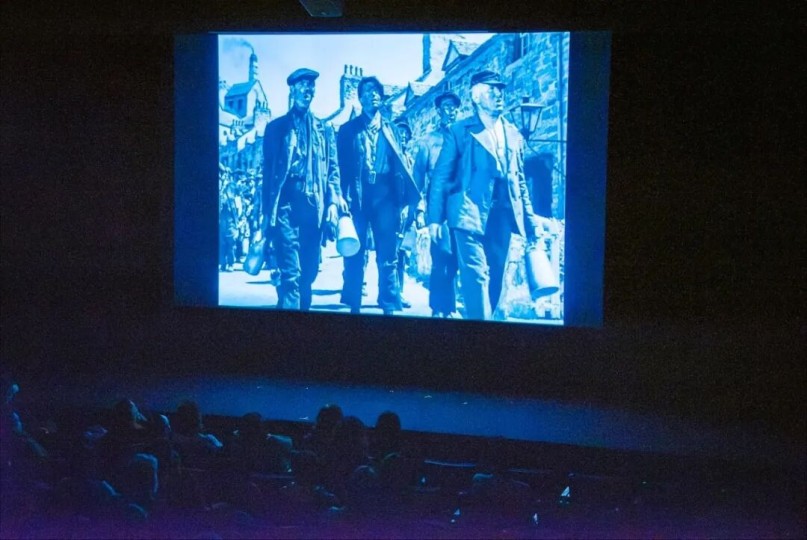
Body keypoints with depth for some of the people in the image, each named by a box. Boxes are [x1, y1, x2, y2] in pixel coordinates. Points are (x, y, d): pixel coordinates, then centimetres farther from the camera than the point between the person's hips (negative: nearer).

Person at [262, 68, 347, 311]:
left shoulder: (324, 129, 19)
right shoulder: (276, 127, 13)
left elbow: (333, 167, 13)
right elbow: (268, 168, 9)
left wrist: (333, 200, -3)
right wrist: (268, 208, 1)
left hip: (315, 206, 3)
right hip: (286, 204, -3)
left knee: (308, 271, 5)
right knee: (291, 272, -13)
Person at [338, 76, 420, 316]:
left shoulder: (390, 129, 15)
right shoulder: (348, 129, 11)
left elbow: (401, 163, 9)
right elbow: (341, 165, 5)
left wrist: (412, 196, -3)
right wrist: (342, 197, -8)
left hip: (384, 195, 1)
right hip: (357, 195, -1)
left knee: (387, 256, -2)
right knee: (354, 253, -1)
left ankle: (389, 308, 0)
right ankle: (354, 307, 5)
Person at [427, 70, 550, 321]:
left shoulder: (513, 135, 17)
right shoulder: (460, 131, 3)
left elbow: (520, 182, 19)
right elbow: (440, 176, 1)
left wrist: (530, 219, 12)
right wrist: (434, 218, -7)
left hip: (502, 216, 5)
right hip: (470, 214, -5)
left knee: (495, 277, 6)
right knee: (477, 274, -14)